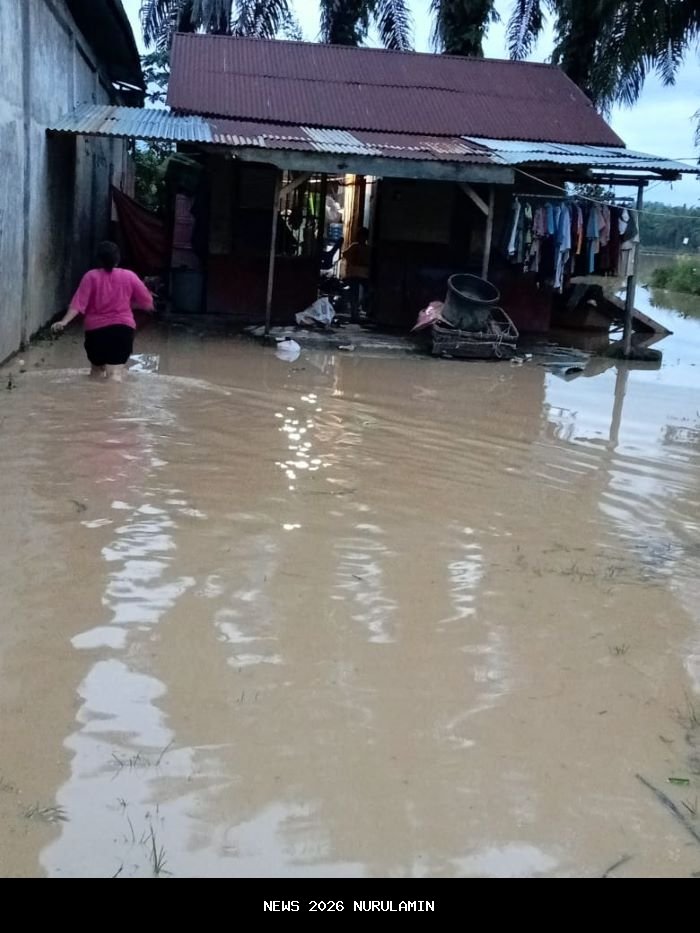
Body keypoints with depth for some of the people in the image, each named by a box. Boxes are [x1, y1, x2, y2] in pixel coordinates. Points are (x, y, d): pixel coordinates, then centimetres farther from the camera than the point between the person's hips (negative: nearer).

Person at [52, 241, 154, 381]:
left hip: (96, 329, 1)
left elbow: (79, 303, -12)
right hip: (122, 328, -1)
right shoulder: (129, 276, 2)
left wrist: (64, 321, -17)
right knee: (114, 375, -8)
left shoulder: (91, 276, -1)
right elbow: (148, 303, 5)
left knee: (97, 370, 22)